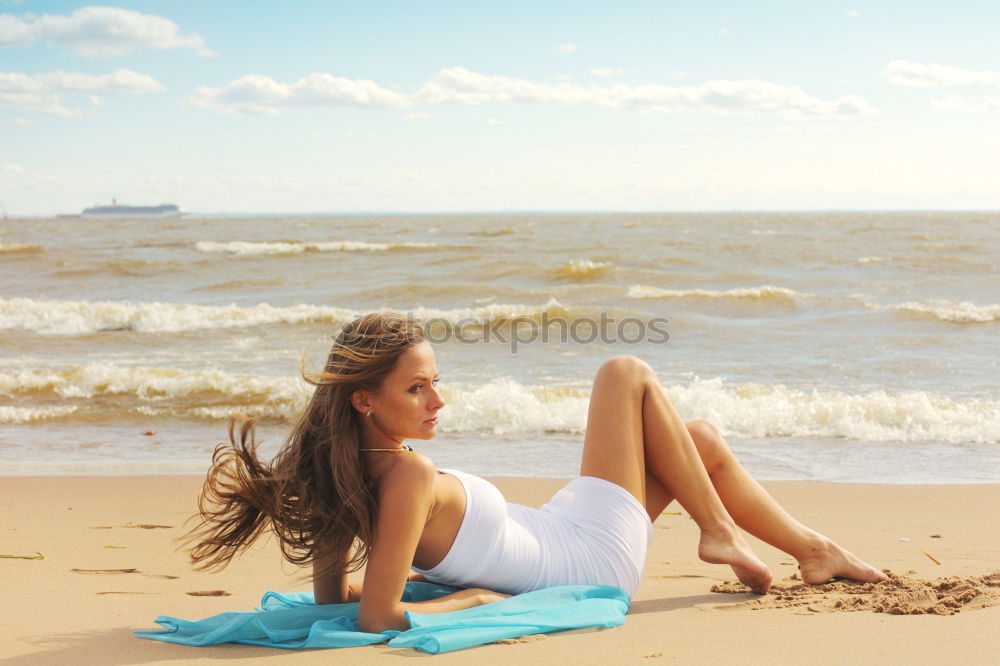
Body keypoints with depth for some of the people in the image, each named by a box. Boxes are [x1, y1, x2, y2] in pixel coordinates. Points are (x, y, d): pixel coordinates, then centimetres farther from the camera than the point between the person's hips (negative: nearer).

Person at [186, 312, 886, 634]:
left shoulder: (350, 468, -10)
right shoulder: (408, 476, -33)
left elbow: (331, 593, -1)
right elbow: (377, 617, -36)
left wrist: (426, 570, 2)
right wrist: (470, 596, -21)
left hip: (557, 542, 8)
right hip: (596, 560, -8)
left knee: (700, 439, 21)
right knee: (627, 373, 2)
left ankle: (813, 548, 34)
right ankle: (721, 533, 13)